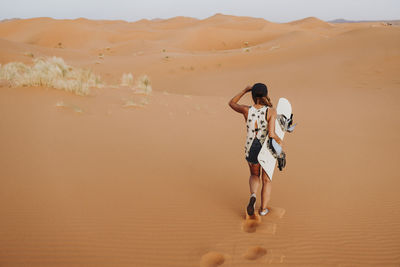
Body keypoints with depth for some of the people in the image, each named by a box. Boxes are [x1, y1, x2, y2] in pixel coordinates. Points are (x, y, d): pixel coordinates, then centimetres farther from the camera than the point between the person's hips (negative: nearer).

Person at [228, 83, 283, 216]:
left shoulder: (247, 110, -14)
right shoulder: (271, 111, -20)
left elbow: (231, 103, 6)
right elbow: (271, 134, -28)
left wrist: (245, 90, 8)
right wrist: (280, 141, -8)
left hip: (251, 149, 2)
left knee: (254, 175, 27)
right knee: (266, 180, 22)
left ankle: (253, 195, -3)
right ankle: (263, 209, 25)